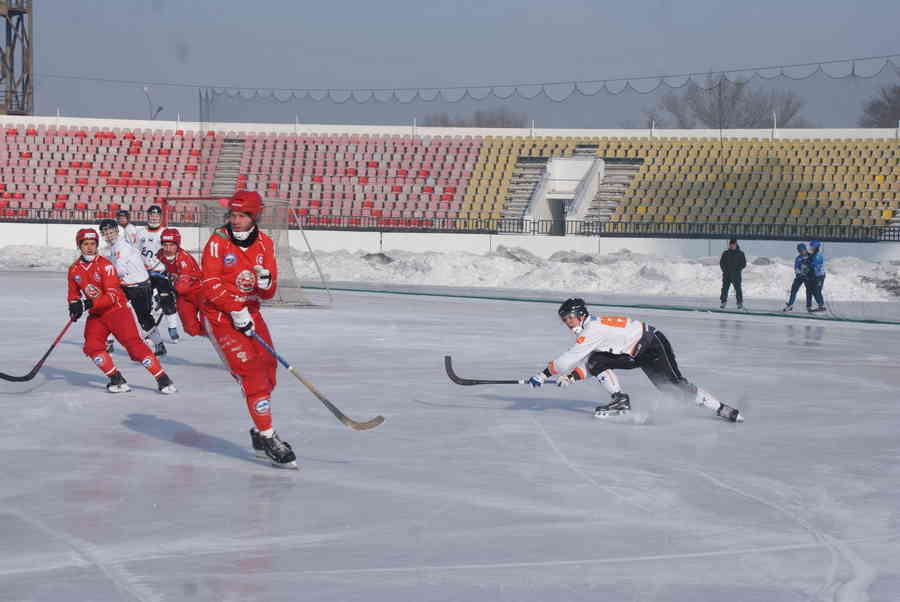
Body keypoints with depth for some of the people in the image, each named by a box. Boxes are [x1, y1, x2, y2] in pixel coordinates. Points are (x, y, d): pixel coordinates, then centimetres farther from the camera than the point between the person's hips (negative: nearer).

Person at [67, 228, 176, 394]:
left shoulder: (105, 265, -15)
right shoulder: (74, 270, 3)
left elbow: (112, 296, -21)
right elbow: (73, 294, 16)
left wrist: (89, 303, -32)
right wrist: (74, 305, -7)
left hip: (117, 309, -5)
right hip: (96, 315, 5)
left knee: (133, 343, -15)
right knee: (92, 347, -15)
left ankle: (163, 379, -15)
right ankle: (117, 380, -5)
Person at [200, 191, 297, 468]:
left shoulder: (265, 244, 2)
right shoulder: (218, 242, -12)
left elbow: (268, 292, 2)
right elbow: (210, 285, -17)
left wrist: (266, 281, -21)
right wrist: (236, 311, -23)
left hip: (249, 312, 7)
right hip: (220, 316, -7)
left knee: (267, 369, 11)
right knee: (251, 371, -15)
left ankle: (260, 431, 31)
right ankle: (268, 437, -13)